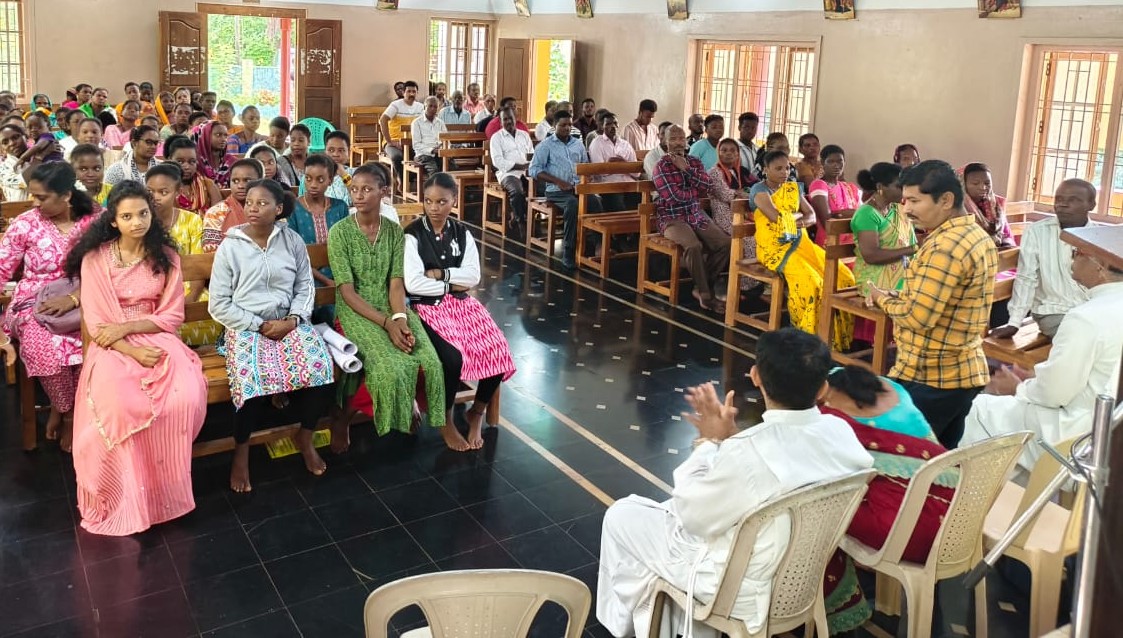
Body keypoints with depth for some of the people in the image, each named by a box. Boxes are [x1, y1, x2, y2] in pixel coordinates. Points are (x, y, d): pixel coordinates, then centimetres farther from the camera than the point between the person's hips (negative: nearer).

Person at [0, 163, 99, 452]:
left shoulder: (95, 219, -2)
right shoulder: (25, 224, -1)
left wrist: (74, 298, -21)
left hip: (82, 301, 0)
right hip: (36, 304, 0)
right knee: (47, 348, -32)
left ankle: (62, 409, -3)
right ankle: (67, 411, -2)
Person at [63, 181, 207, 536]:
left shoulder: (166, 256, 4)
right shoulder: (95, 259, -3)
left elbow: (172, 315, 2)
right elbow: (96, 323, -5)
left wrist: (126, 326, -12)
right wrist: (131, 351, -20)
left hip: (158, 339, 2)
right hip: (112, 346, -2)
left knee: (187, 398, -29)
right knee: (121, 406, -34)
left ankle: (166, 488, -9)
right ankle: (127, 501, -13)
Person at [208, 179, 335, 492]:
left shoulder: (293, 241, 5)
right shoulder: (230, 246, -2)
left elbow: (305, 287, 6)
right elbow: (219, 304, -3)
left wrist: (292, 320, -12)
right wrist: (259, 325, -10)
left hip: (289, 322, 2)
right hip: (246, 327, -2)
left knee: (320, 366, -26)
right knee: (252, 377, -33)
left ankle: (305, 437, 0)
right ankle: (241, 451, -8)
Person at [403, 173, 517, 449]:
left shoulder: (462, 233, 7)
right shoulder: (412, 235, -8)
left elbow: (473, 276, -2)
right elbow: (413, 284, -17)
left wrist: (440, 274, -13)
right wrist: (452, 284, -9)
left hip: (462, 303, 5)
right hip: (428, 307, -5)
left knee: (498, 353, -15)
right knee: (453, 358, -30)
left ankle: (477, 413, 10)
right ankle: (446, 419, -1)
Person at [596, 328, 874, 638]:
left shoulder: (747, 454, -36)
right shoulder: (840, 432, -15)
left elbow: (693, 514, -18)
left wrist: (710, 441, -8)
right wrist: (730, 436, -2)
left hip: (742, 589, -7)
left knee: (623, 515, 13)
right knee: (669, 508, 28)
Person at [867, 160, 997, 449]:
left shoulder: (944, 246, -22)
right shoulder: (979, 235, 10)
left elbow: (918, 317, -23)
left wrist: (883, 298, -6)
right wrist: (897, 296, 4)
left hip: (929, 378, -10)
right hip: (965, 371, 10)